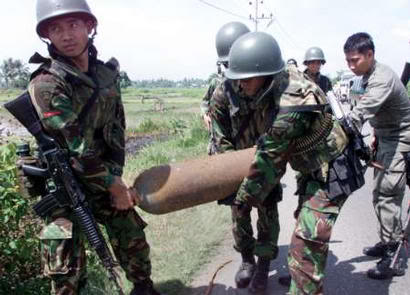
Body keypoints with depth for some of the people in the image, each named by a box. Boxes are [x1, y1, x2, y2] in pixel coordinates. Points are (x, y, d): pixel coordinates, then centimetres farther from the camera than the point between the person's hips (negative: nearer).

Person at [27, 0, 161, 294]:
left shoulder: (107, 74, 2)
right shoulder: (46, 83, -19)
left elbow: (116, 129, 5)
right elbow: (75, 147, -22)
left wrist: (116, 177, -5)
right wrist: (113, 185, -16)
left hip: (104, 176, 6)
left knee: (134, 240, 13)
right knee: (67, 270, -3)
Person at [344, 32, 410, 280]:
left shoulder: (383, 78, -26)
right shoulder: (370, 76, 5)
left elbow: (360, 113, -40)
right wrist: (376, 137, 18)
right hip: (385, 140, 10)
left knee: (388, 197, -12)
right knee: (379, 195, 14)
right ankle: (386, 243, 28)